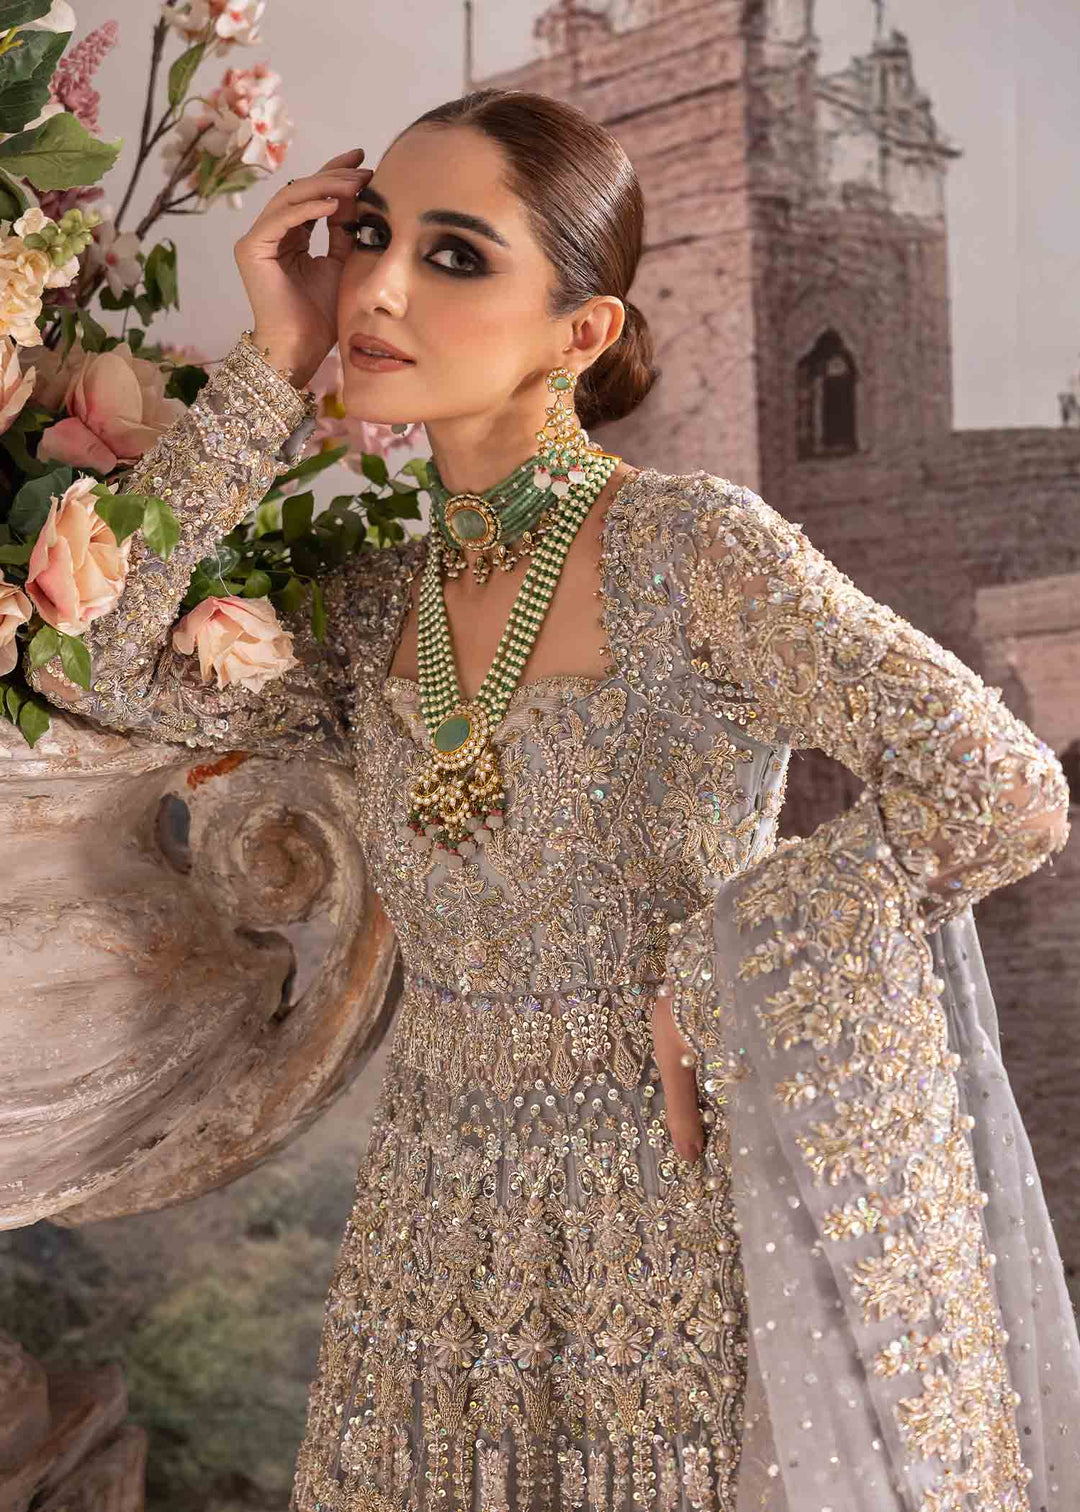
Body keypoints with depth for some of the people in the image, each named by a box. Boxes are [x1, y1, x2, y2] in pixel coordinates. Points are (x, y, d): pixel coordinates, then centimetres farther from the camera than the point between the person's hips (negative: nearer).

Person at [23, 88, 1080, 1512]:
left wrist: (704, 972, -14)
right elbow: (90, 657, -6)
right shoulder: (371, 605, 2)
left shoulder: (690, 546, -16)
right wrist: (270, 367, -8)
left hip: (675, 1237, -5)